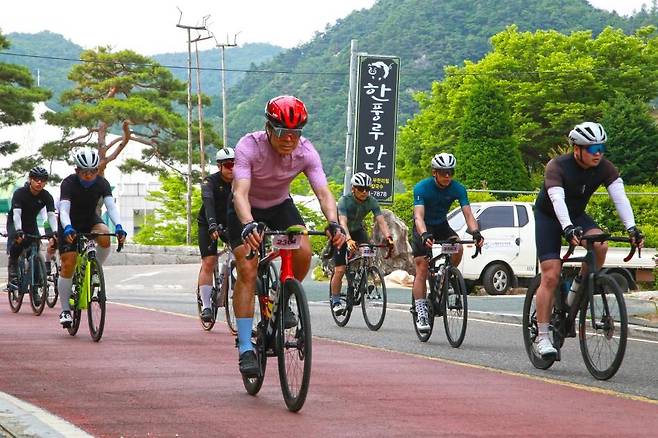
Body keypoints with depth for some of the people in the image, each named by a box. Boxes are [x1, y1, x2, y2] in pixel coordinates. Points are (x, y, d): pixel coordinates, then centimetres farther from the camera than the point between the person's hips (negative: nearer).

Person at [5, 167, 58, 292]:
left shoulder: (47, 196, -17)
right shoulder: (20, 193, -26)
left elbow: (52, 215, -26)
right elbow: (16, 213, -36)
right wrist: (19, 231, -51)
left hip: (31, 224, 3)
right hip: (15, 223, -3)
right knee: (15, 248, -23)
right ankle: (12, 279, -23)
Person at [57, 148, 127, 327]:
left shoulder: (102, 183, -18)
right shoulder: (69, 183, -26)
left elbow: (111, 205, -29)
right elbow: (64, 209, -37)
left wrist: (118, 227, -47)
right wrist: (67, 229, -57)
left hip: (91, 220, 2)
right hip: (70, 224, -2)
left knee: (105, 237, -31)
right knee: (68, 264, -11)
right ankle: (65, 310, -2)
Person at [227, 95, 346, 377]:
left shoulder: (306, 152, -23)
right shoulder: (249, 147, -32)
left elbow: (323, 192, -29)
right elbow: (240, 192, -43)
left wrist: (333, 223, -49)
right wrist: (248, 226, -61)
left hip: (280, 205, 3)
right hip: (246, 210, -3)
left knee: (303, 252, -24)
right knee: (247, 271, -18)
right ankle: (245, 348, -14)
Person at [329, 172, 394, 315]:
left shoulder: (372, 202, -19)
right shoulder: (344, 201, -28)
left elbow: (381, 221, -27)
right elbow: (343, 223, -41)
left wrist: (388, 237, -46)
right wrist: (348, 240, -58)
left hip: (357, 230, 3)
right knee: (340, 270, -12)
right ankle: (335, 302, 2)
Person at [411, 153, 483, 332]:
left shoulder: (458, 189, -16)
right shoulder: (422, 188, -25)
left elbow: (468, 213, -23)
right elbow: (419, 216, -36)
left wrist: (475, 232, -43)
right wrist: (424, 235, -55)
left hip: (442, 225, 3)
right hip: (424, 228, -3)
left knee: (458, 249, -27)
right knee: (422, 270, -12)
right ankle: (421, 313, -9)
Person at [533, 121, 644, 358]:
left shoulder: (605, 168, -16)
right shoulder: (557, 167, -28)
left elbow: (620, 196, -25)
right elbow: (557, 200, -41)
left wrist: (631, 227, -41)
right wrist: (568, 229, -57)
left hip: (576, 216, 4)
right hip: (548, 217, -4)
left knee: (600, 245, -28)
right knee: (550, 276, -13)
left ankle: (578, 286, -2)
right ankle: (542, 337, -8)